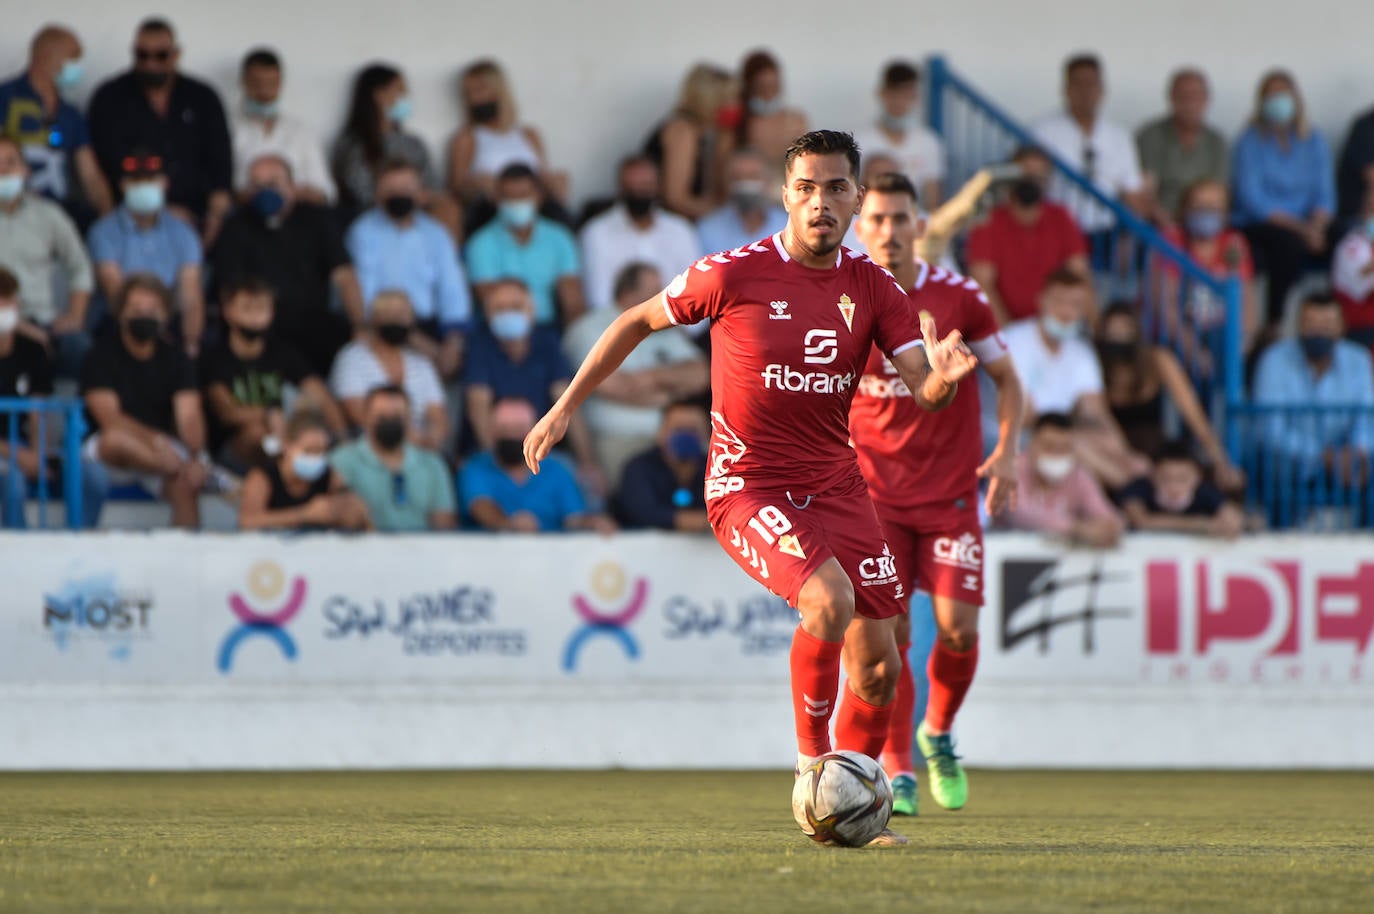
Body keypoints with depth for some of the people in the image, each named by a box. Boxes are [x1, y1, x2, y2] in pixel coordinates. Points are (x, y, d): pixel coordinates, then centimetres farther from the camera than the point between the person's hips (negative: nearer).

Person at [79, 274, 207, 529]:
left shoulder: (175, 360, 6)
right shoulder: (100, 357, -4)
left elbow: (189, 417, -8)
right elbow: (110, 419, -17)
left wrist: (195, 457, -29)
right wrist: (154, 440, -33)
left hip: (162, 450, 2)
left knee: (186, 486, -31)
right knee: (116, 440, -38)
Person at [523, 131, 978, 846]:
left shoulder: (872, 288, 2)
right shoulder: (736, 275, -10)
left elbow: (924, 392, -5)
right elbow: (640, 320, 4)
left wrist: (944, 375, -30)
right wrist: (565, 407, 4)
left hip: (835, 484, 5)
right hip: (748, 484, -5)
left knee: (878, 665, 2)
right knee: (830, 599, -30)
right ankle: (810, 758, -9)